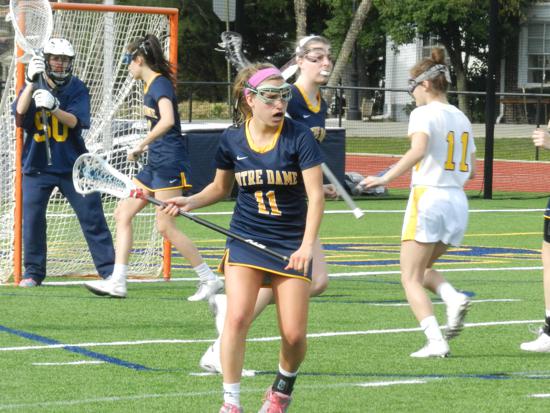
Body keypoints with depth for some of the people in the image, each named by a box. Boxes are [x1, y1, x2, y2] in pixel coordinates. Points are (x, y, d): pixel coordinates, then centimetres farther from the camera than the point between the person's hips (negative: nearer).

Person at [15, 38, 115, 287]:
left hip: (72, 164, 0)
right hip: (37, 165, 0)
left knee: (92, 216, -3)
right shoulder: (33, 87, 2)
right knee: (32, 217, -5)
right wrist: (32, 83, -28)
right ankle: (33, 272, 7)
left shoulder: (77, 89, 0)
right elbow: (20, 113, -17)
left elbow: (75, 121, -15)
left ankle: (108, 269, 2)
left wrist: (53, 107, -32)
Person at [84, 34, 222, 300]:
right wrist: (146, 147, 15)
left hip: (170, 164, -10)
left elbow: (168, 121, -31)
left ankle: (209, 279, -1)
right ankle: (117, 282, 8)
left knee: (165, 226, -9)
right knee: (123, 214, 8)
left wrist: (141, 145, -24)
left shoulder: (160, 84, -14)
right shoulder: (150, 85, 15)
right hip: (155, 165, 10)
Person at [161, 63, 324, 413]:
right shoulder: (232, 141, -1)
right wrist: (190, 202, 0)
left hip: (292, 244, -1)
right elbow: (221, 188, 18)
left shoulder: (299, 138, -10)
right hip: (245, 239, 1)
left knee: (294, 335, -3)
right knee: (237, 317, -18)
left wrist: (308, 244, -25)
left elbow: (316, 194, -14)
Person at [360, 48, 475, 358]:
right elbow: (471, 171, 17)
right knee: (423, 269, 23)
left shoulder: (424, 113, -7)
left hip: (428, 197, -7)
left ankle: (436, 341, -15)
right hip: (458, 202, 7)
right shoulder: (462, 119, 14)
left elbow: (418, 150, -26)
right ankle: (454, 299, -6)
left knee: (411, 279, -1)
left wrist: (386, 179, -27)